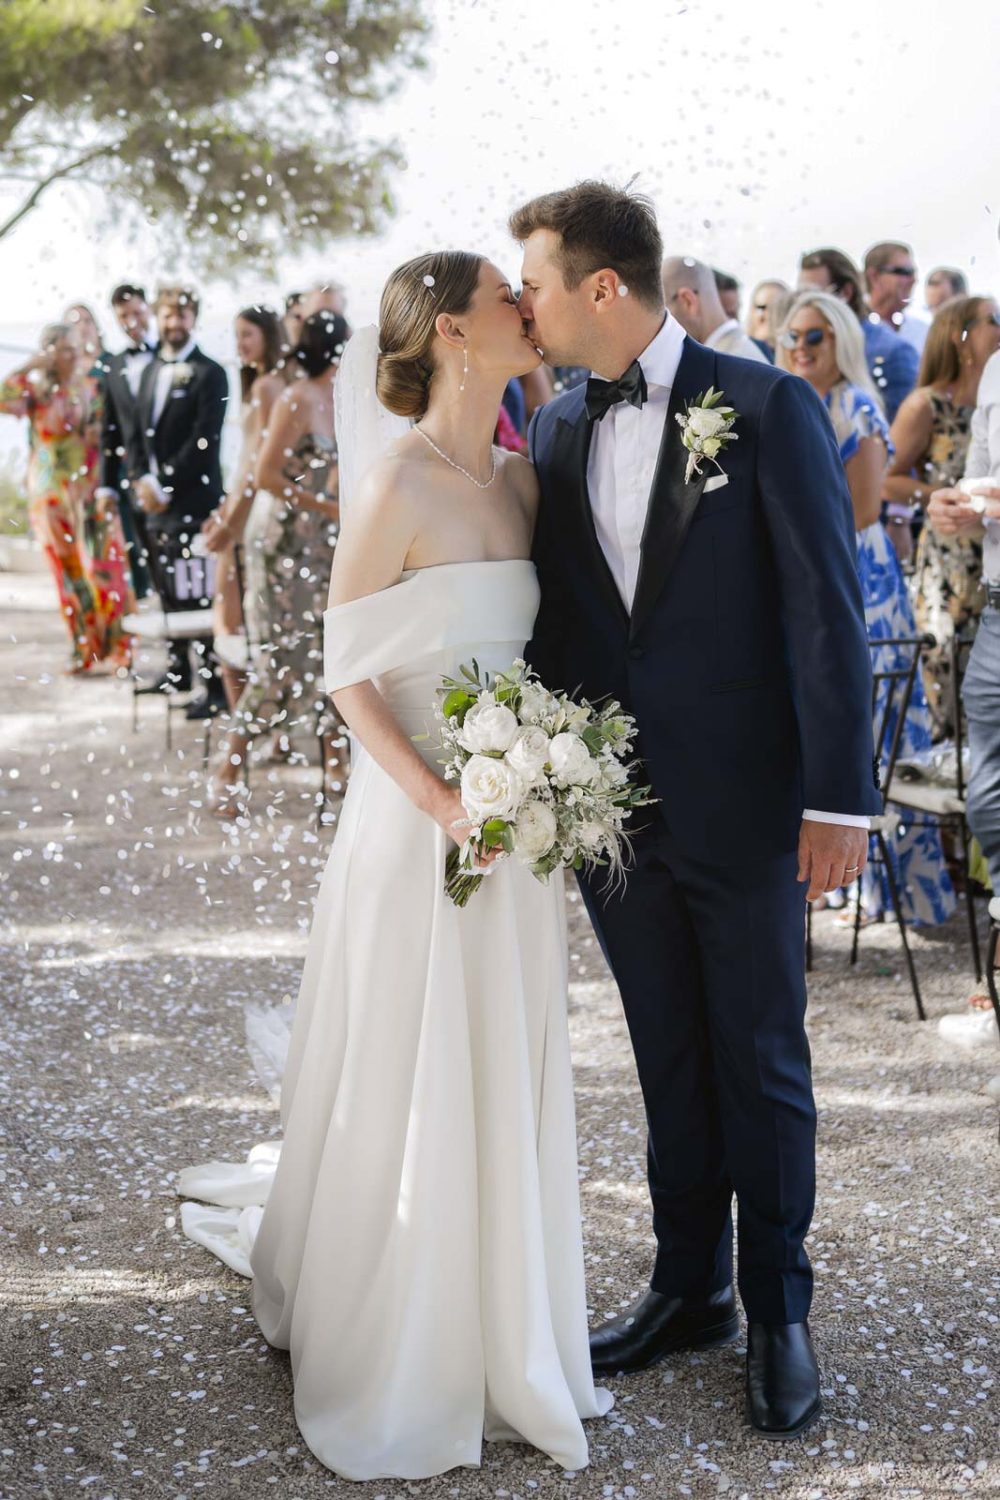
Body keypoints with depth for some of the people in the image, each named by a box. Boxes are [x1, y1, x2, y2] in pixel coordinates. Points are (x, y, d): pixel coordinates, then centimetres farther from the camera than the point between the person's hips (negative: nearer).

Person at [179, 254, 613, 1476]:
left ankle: (500, 1337, 30)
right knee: (410, 1089, 4)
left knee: (507, 1083, 14)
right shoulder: (396, 484, -13)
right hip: (415, 818, -7)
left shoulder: (519, 481, 7)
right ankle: (396, 1375, 20)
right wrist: (441, 802, -21)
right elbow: (349, 677, -12)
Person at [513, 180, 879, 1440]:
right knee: (668, 1058, 15)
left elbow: (826, 609, -12)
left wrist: (839, 796, -14)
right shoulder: (558, 431, 5)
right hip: (611, 807, 5)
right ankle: (688, 1289, 30)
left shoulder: (766, 406, -11)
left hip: (742, 805, -4)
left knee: (761, 1061, 9)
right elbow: (548, 616, 10)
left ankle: (777, 1313, 23)